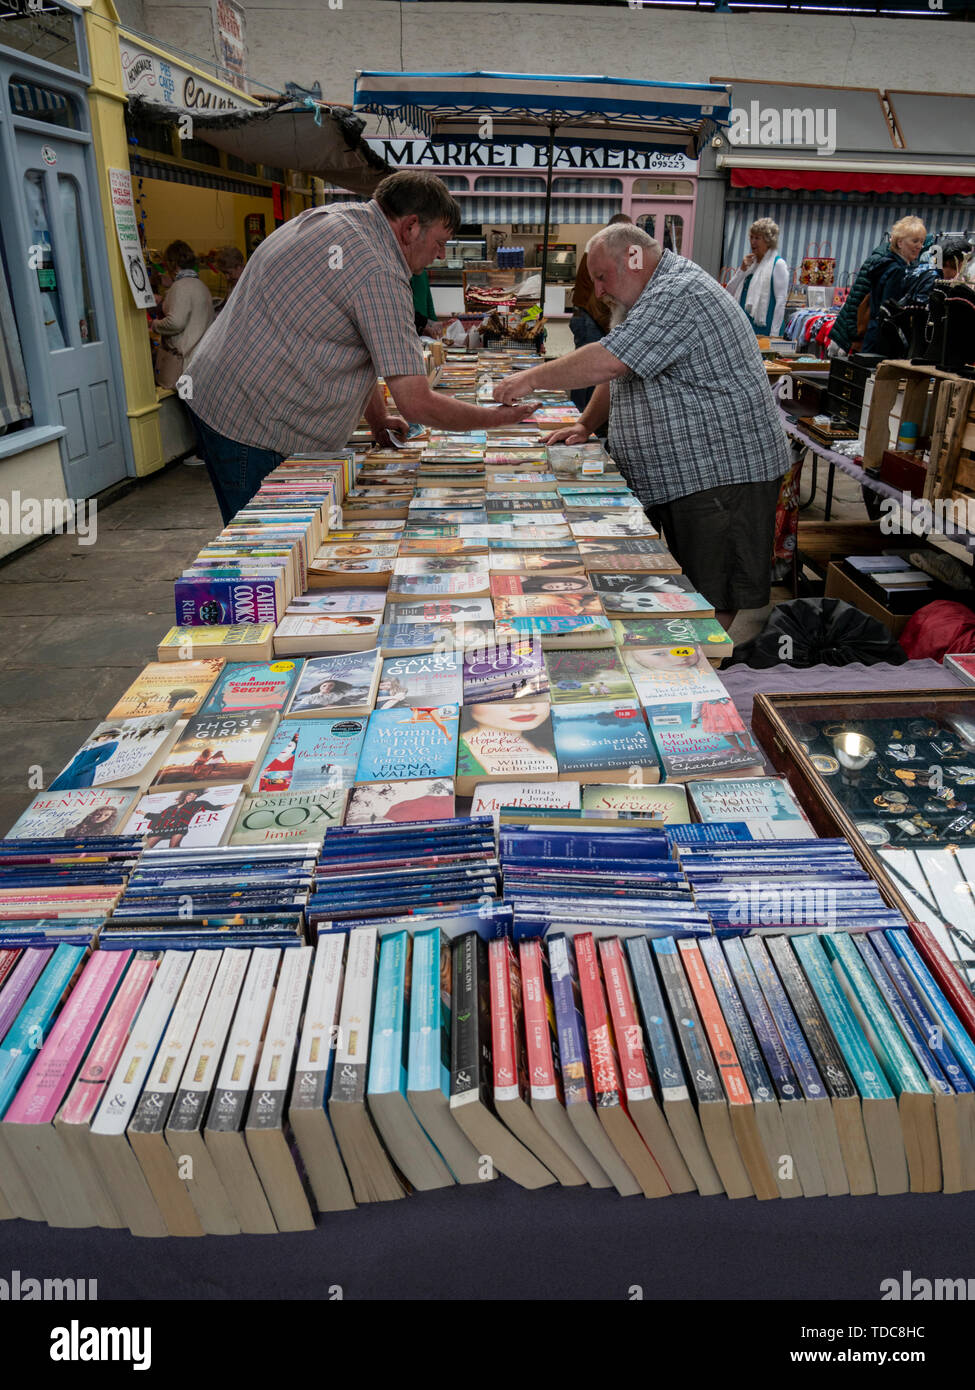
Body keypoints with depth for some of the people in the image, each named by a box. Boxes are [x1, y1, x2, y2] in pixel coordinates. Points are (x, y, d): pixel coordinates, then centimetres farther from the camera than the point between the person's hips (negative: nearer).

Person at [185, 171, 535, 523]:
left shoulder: (329, 216, 11)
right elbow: (418, 404, -21)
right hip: (254, 433, -10)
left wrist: (379, 419, 22)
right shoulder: (378, 273, -20)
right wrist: (500, 417, -8)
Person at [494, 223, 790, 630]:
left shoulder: (678, 294, -17)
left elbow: (606, 362, -24)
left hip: (720, 471, -11)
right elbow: (619, 371, 27)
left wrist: (532, 378, -14)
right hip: (679, 475, 11)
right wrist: (586, 423, 14)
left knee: (712, 605, -7)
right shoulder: (652, 297, 20)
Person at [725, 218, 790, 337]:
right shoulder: (750, 262, 18)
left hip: (763, 328, -6)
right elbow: (730, 292, 13)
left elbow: (781, 301, -10)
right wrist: (742, 269, -1)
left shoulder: (778, 264, -4)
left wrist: (774, 334, -16)